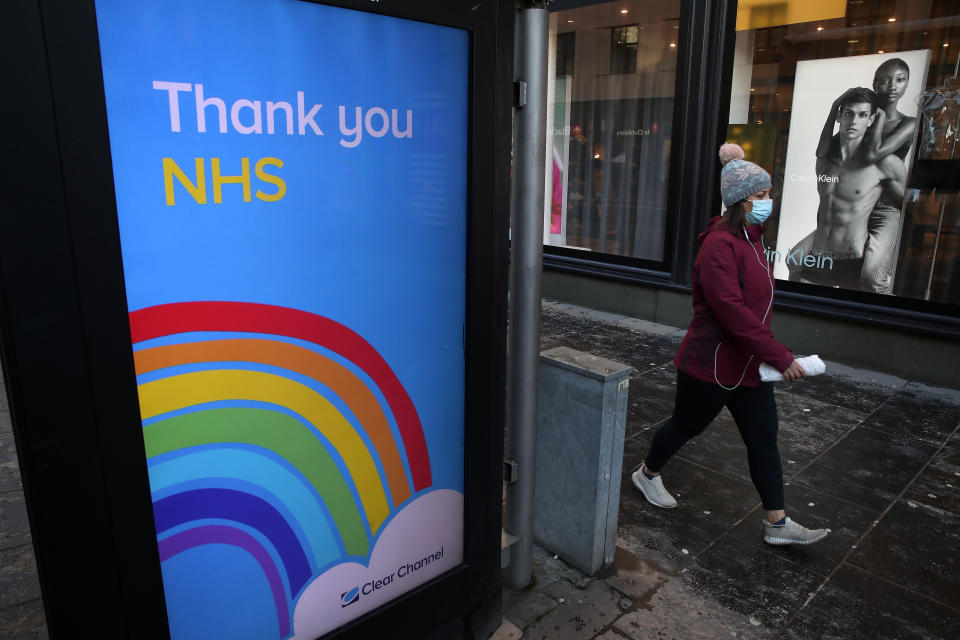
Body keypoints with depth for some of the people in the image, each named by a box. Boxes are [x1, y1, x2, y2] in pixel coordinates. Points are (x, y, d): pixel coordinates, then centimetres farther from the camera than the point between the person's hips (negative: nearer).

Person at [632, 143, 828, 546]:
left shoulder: (750, 237, 7)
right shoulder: (719, 245, -23)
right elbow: (732, 311, -29)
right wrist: (780, 357, -28)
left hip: (748, 364, 9)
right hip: (712, 364, -8)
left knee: (763, 438, 9)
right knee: (686, 425, 11)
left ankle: (777, 523, 19)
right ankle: (647, 474, 35)